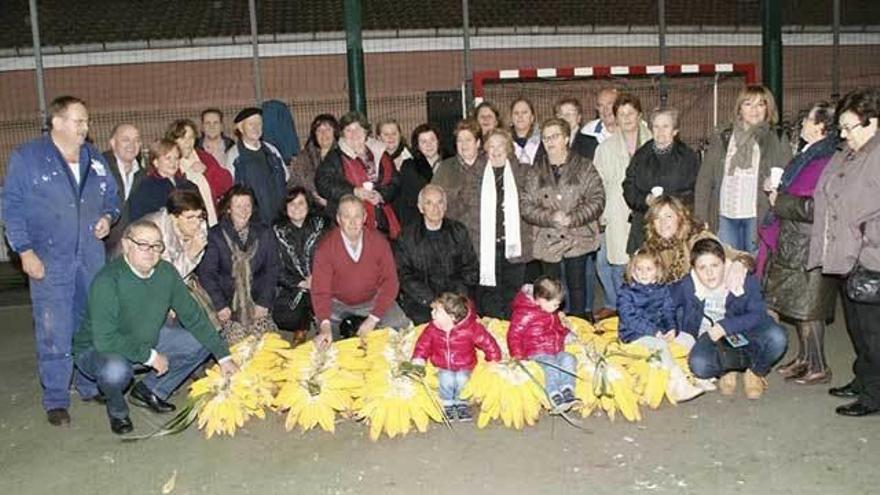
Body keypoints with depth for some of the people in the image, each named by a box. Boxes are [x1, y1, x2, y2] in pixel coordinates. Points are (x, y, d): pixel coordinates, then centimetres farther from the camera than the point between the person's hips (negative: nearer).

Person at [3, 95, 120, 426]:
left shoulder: (95, 159, 11)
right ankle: (56, 400, 8)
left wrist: (107, 217, -1)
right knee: (54, 334, -5)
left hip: (92, 258, 5)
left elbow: (112, 197, 21)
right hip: (49, 261, -5)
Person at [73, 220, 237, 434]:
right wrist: (149, 356, -26)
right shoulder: (107, 281, -29)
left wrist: (223, 357, -6)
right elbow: (104, 340, -34)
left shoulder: (166, 273, -11)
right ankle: (117, 409, -1)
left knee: (202, 343, -4)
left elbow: (194, 317, -3)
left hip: (148, 340, 6)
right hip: (97, 349, -6)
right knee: (116, 370, -39)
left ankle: (149, 391, 12)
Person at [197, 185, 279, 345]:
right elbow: (206, 273, -2)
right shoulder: (215, 235, 2)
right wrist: (220, 305, -12)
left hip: (257, 302, 2)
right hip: (228, 303, -2)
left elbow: (271, 270, 7)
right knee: (237, 341, -19)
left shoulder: (265, 233, 10)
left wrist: (264, 303, -5)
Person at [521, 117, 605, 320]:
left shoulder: (584, 167, 1)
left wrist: (572, 218, -17)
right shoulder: (535, 171, 6)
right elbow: (526, 206, 0)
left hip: (578, 239, -2)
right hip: (547, 241, 2)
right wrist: (550, 218, -17)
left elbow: (597, 200, -6)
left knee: (577, 287, 6)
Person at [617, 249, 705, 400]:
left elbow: (668, 311, 6)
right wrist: (653, 331, -23)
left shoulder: (662, 289, 7)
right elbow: (630, 319, -17)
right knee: (661, 345, -30)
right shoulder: (626, 292, -11)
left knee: (689, 339, -3)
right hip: (635, 335, -7)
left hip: (660, 329, 7)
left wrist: (672, 328, -14)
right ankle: (679, 384, -30)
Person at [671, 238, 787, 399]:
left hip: (742, 335, 1)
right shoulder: (685, 288, -8)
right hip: (708, 339, -1)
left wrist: (726, 326, -30)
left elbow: (759, 315, -17)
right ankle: (726, 372, 2)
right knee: (698, 364, -35)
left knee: (776, 336, -29)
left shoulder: (745, 282, -10)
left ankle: (755, 372, 3)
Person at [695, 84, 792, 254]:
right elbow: (705, 179, 8)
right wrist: (700, 219, 2)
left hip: (758, 216, -2)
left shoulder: (778, 140, 6)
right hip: (725, 216, 2)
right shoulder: (722, 138, 11)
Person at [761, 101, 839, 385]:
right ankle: (804, 359, 29)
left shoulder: (827, 162, -20)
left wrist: (780, 200, -15)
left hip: (808, 247, -10)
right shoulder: (808, 155, 12)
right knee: (797, 306, 17)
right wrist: (778, 190, 8)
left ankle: (819, 368, 11)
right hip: (792, 243, 10)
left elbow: (815, 207, -26)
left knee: (807, 308, -1)